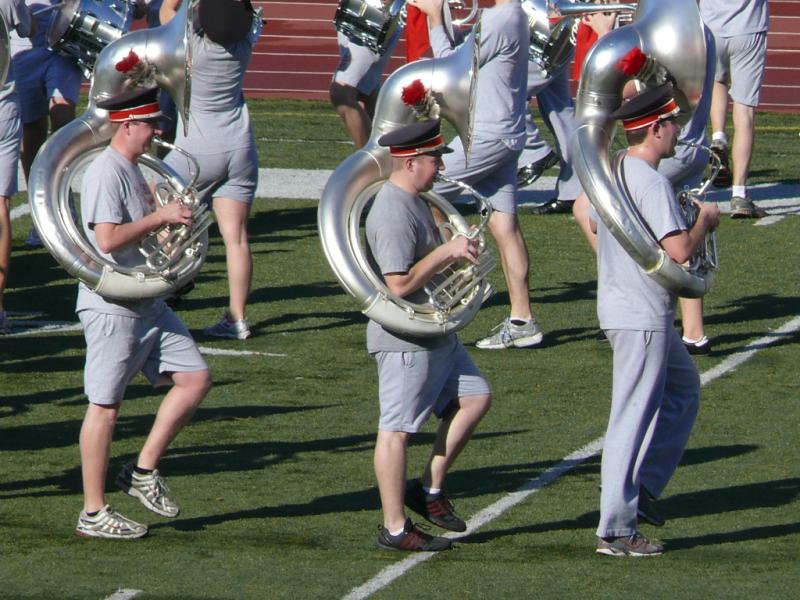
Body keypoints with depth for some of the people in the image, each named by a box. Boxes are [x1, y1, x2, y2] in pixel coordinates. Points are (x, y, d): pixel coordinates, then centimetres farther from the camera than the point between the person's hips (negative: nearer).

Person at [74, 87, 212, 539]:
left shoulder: (133, 169, 13)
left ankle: (143, 471, 13)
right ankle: (94, 513, 6)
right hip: (112, 309, -9)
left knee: (196, 378, 6)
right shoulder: (106, 172, -17)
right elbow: (107, 239, -27)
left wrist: (174, 219, 9)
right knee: (106, 406, -2)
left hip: (147, 304, 9)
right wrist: (160, 217, -19)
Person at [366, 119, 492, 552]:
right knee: (397, 429, -3)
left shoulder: (415, 202, 12)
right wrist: (447, 252, -21)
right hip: (405, 341, -11)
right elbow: (399, 284, -27)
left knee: (475, 397, 12)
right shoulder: (393, 214, -22)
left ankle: (430, 489, 18)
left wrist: (457, 252, 10)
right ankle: (394, 529, 3)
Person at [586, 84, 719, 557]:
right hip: (642, 317, -10)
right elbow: (680, 251, -27)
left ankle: (643, 485, 20)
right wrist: (705, 221, -8)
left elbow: (595, 222, 26)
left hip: (618, 304, 10)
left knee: (684, 388, 24)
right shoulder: (651, 182, -21)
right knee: (633, 419, -5)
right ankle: (617, 531, -2)